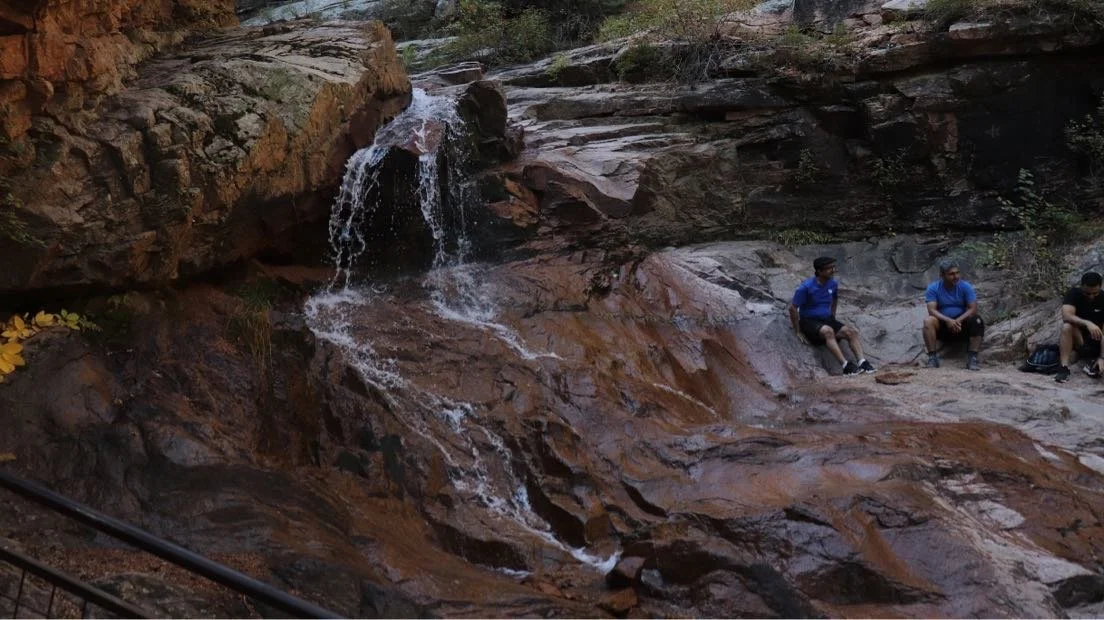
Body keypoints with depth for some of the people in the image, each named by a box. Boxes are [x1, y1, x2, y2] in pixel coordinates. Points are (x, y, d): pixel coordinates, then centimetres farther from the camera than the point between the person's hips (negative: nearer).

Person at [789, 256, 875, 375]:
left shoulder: (833, 284, 3)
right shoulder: (806, 287, -16)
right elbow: (792, 308, -13)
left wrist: (833, 316, 17)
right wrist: (798, 332, -13)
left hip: (827, 320, 6)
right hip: (809, 321, -6)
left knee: (851, 332, -17)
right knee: (828, 331, -36)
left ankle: (862, 362, -31)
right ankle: (846, 366, -44)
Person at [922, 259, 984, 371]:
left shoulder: (965, 287, -4)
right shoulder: (933, 288, -6)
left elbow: (973, 309, -10)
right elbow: (932, 310, -16)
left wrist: (958, 320, -27)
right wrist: (948, 320, -33)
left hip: (961, 324, 1)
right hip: (942, 326, -1)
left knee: (977, 320, -28)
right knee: (928, 320, -30)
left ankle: (972, 358, -26)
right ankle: (932, 357, -28)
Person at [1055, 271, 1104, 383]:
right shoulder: (1073, 294, -13)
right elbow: (1066, 316, -30)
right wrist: (1087, 323, -47)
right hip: (1080, 338, 0)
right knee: (1067, 326, -33)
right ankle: (1064, 367, -35)